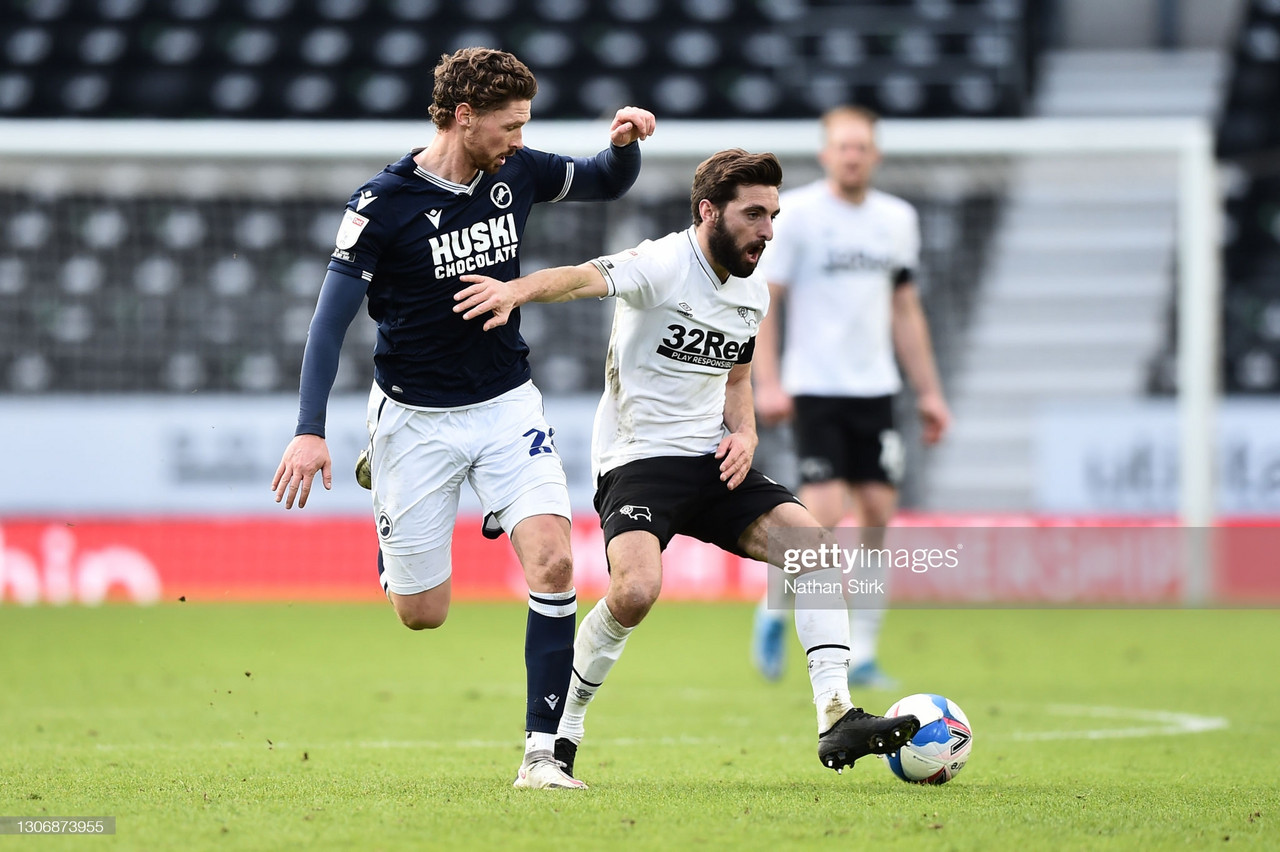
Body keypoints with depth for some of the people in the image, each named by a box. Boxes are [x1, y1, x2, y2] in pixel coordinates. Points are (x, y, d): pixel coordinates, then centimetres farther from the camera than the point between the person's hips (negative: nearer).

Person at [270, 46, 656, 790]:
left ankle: (542, 752, -11)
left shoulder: (516, 173, -3)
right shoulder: (384, 205, -17)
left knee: (553, 563, -18)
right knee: (423, 614, 5)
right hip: (416, 416, -3)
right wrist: (311, 432, -19)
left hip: (508, 405, 3)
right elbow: (332, 320, -12)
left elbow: (608, 183, 15)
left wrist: (625, 142, -9)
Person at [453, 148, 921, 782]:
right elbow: (584, 278, -34)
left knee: (814, 545, -11)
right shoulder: (662, 265, -14)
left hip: (712, 462, 7)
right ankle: (563, 729, -6)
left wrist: (744, 434, 4)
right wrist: (518, 289, -55)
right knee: (637, 589, -29)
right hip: (637, 460, -7)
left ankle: (836, 720, -10)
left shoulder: (754, 293, 10)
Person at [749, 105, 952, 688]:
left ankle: (861, 655, 8)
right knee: (825, 510, -15)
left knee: (879, 513, 0)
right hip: (814, 388, -5)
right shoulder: (794, 213, -5)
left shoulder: (897, 219, 11)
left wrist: (928, 391, 15)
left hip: (875, 388, 5)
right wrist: (767, 384, -15)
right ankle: (774, 610, 10)